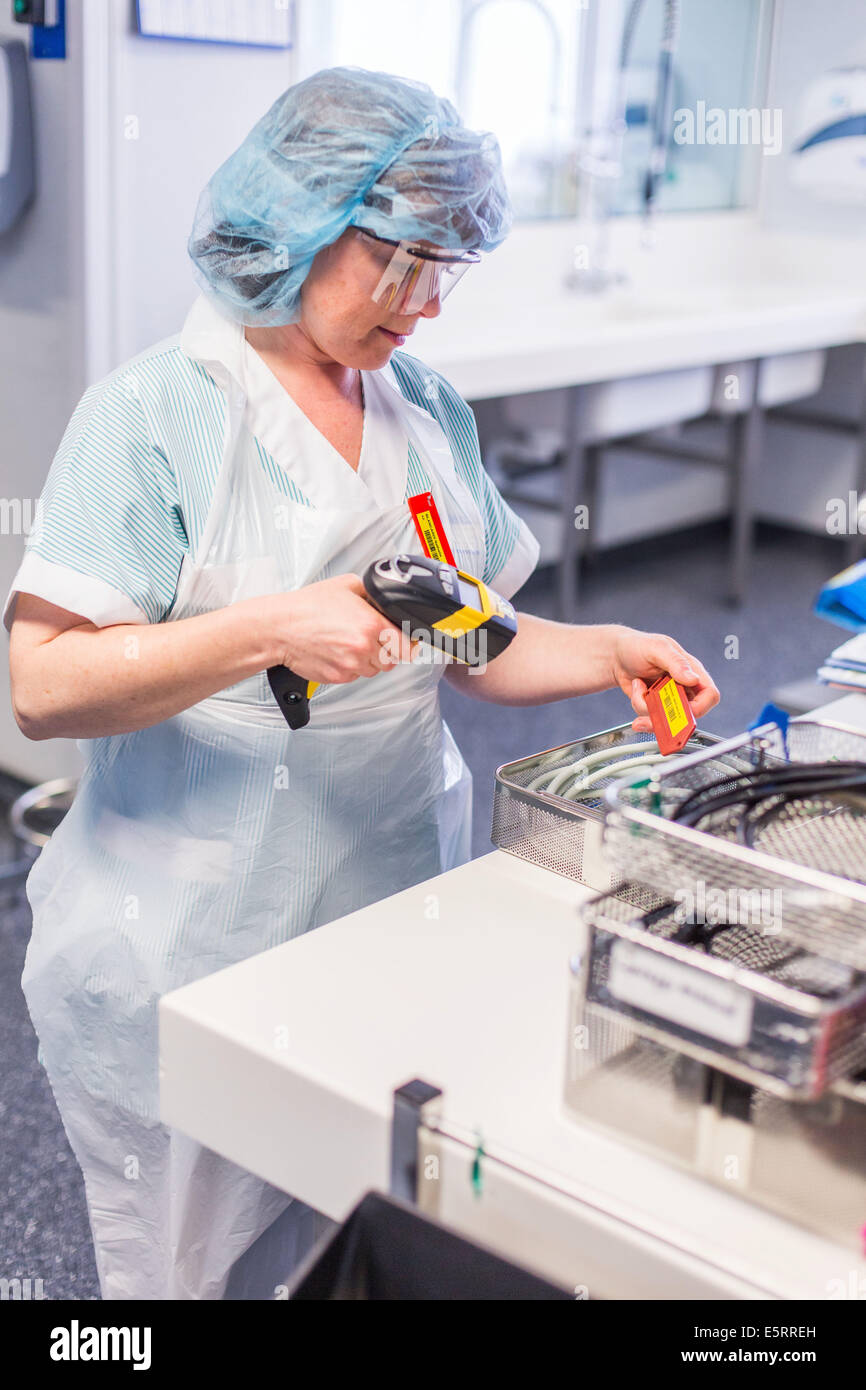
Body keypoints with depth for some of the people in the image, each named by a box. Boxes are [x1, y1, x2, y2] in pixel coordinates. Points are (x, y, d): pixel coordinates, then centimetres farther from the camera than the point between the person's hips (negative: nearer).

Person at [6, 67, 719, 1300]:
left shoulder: (429, 411, 8)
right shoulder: (157, 414, -11)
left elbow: (470, 645, 13)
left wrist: (605, 657, -4)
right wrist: (267, 632, -29)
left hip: (392, 911, 5)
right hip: (192, 944, -5)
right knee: (182, 1267, 12)